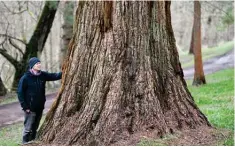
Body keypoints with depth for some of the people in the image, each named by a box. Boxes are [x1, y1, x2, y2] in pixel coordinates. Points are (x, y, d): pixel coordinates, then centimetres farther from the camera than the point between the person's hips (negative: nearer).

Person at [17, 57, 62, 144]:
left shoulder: (42, 75, 3)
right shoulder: (25, 78, -13)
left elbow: (54, 76, 5)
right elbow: (20, 93, -11)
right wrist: (25, 107, -13)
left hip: (40, 107, 6)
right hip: (30, 108, -6)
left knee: (35, 128, 16)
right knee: (28, 129, -2)